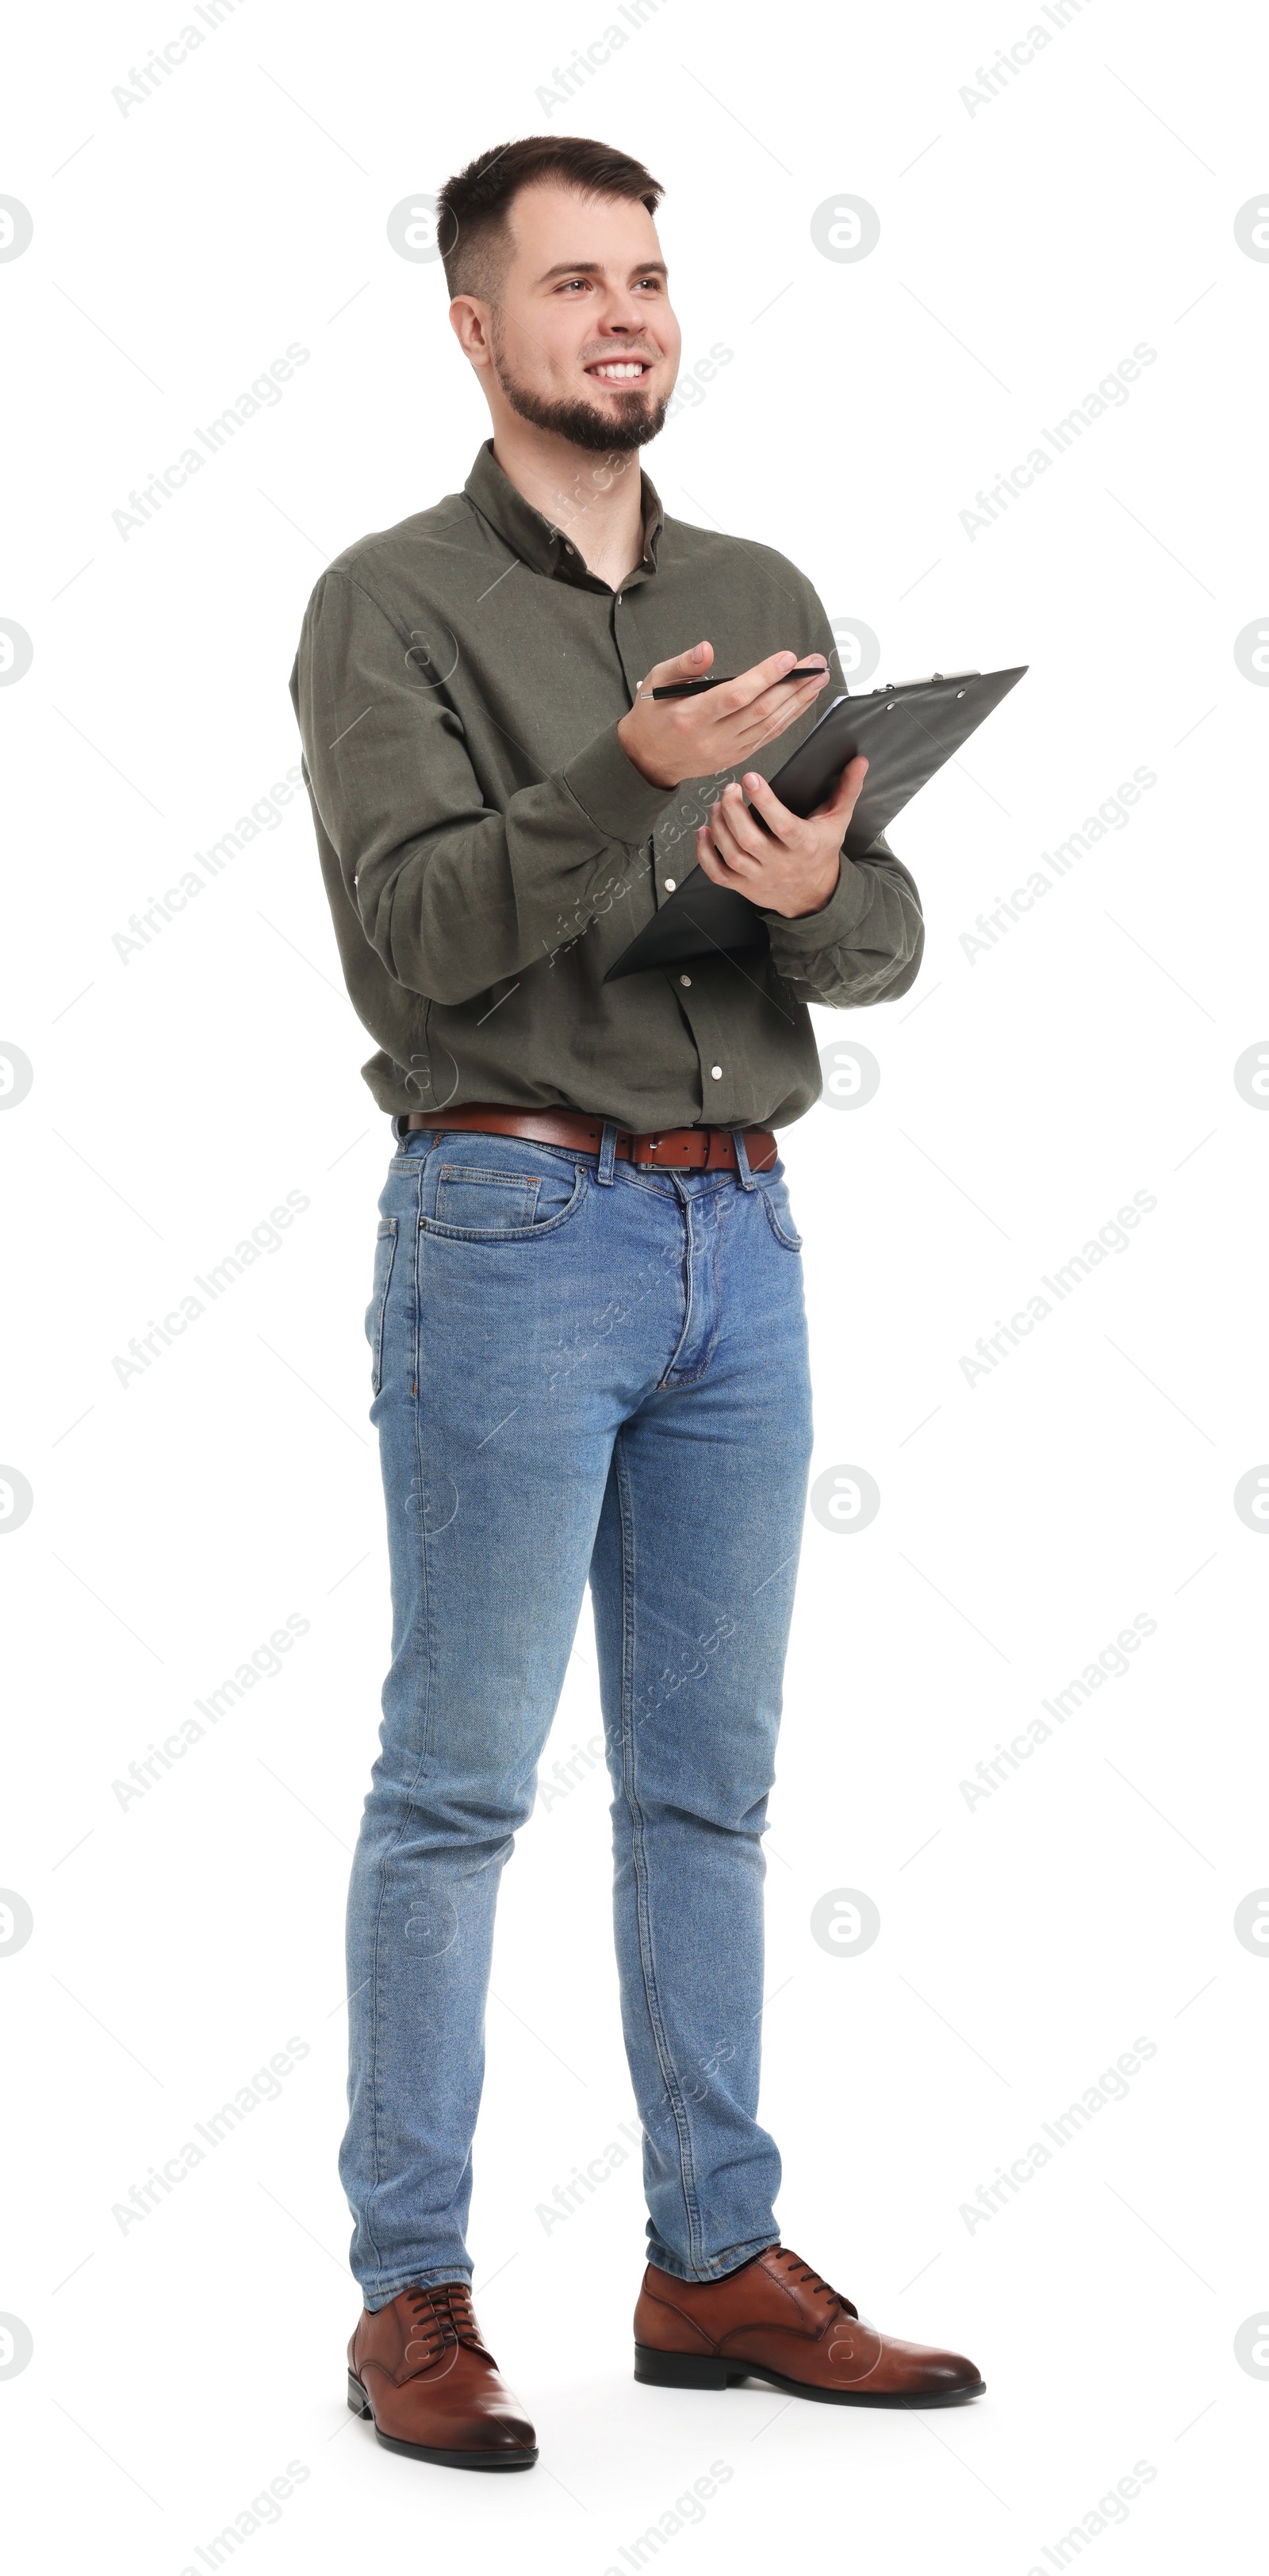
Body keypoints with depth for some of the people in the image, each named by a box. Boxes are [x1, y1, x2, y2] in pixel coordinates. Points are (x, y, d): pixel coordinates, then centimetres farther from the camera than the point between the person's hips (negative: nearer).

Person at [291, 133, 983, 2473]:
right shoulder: (391, 608, -3)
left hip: (739, 1234, 6)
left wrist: (813, 892, -14)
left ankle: (716, 2262, 20)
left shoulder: (764, 603, 13)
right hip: (512, 1226, -5)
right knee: (460, 1781, -1)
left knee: (709, 1779, 10)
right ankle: (413, 2289, 8)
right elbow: (415, 940, -16)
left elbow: (887, 944, 9)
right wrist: (627, 782, -28)